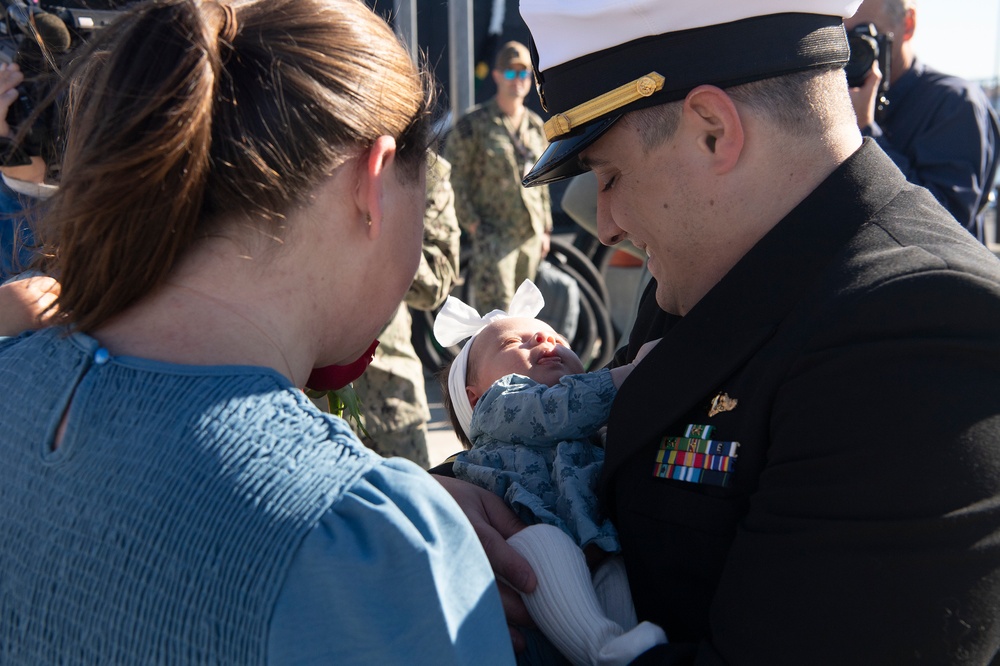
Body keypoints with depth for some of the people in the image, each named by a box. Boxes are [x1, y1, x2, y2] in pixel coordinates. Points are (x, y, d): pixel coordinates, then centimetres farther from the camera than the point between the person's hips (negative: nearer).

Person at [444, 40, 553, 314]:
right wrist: (471, 222, -10)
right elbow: (453, 177, -4)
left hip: (530, 235, 6)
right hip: (494, 235, -6)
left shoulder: (535, 125, 13)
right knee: (496, 310, -12)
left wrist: (545, 229, 14)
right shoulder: (474, 124, -4)